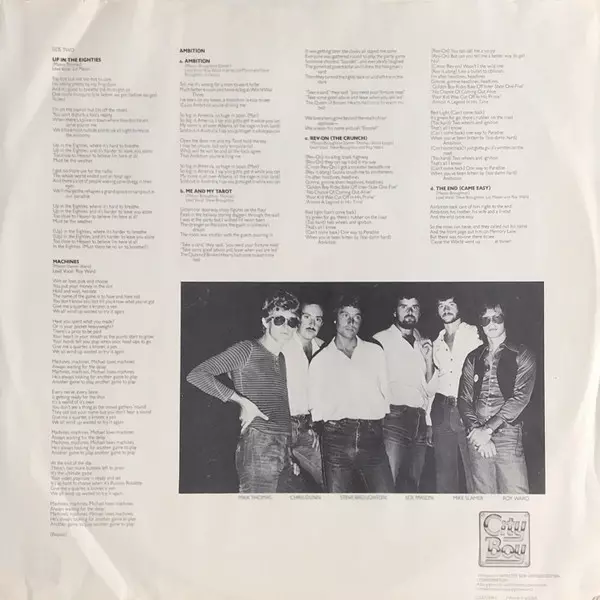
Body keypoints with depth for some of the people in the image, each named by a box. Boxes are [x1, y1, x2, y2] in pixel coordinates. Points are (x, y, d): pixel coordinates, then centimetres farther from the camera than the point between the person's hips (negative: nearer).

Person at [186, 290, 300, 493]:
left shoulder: (280, 359, 18)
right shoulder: (248, 349, -4)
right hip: (258, 446, -7)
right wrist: (243, 401, -14)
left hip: (284, 447, 7)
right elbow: (196, 374, -11)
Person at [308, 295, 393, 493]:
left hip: (372, 437, 1)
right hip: (336, 438, 0)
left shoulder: (375, 352, 14)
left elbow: (386, 391, 13)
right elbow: (316, 406, 13)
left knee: (386, 494, -7)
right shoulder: (320, 359, 12)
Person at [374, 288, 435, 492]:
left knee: (412, 483, 8)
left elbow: (428, 384, 18)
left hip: (419, 421, 6)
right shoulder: (381, 340, 0)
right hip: (393, 418, -5)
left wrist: (429, 358, 2)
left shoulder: (422, 343, 18)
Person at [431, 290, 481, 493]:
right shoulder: (437, 343, 16)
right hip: (442, 411, 4)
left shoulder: (474, 334, 1)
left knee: (472, 470, -1)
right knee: (444, 473, 9)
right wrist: (428, 422, 14)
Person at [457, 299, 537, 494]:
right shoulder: (473, 358, 12)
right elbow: (464, 398, 7)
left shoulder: (522, 355, 3)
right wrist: (476, 431, -9)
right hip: (477, 437, 3)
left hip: (508, 436, -3)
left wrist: (488, 428, -13)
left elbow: (521, 397, -7)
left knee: (514, 492, -6)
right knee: (483, 493, 8)